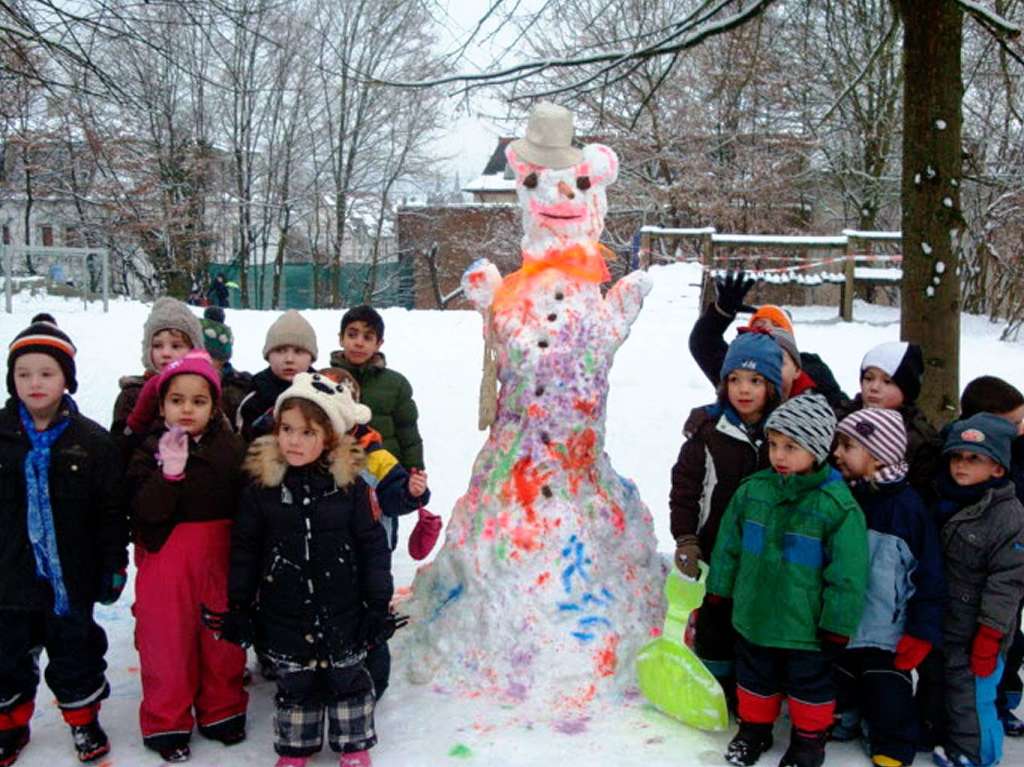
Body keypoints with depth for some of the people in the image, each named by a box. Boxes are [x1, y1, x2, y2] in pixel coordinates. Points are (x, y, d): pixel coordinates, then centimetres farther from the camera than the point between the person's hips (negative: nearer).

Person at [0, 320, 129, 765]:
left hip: (70, 575, -1)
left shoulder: (92, 441, -8)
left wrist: (114, 566, -3)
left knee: (75, 652, 14)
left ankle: (83, 720, 34)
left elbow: (111, 511, -4)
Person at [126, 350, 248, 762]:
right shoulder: (151, 451, -4)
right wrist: (170, 471, -27)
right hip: (166, 566, -1)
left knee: (224, 639, 12)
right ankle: (166, 723, 22)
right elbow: (145, 511, -15)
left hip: (220, 563, 2)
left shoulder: (232, 447, 0)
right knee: (168, 643, 5)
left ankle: (222, 711, 31)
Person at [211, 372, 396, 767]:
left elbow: (373, 545, -4)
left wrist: (379, 603, -3)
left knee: (348, 677, 15)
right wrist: (238, 607, 3)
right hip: (286, 613, 1)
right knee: (294, 682, 14)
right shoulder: (262, 486, -7)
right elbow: (244, 549, 1)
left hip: (343, 609, 0)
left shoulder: (349, 484, -9)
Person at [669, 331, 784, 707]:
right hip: (716, 551, -2)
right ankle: (717, 688, 29)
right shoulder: (708, 430, -8)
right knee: (715, 620, 12)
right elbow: (684, 486, -6)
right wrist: (686, 541, -11)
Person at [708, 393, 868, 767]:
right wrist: (719, 591, 11)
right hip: (754, 616, 4)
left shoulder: (838, 505, -18)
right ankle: (754, 728, 43)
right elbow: (729, 547, 7)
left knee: (810, 683, 16)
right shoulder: (752, 491, -5)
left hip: (806, 625, -4)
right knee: (755, 677, 22)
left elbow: (847, 573, -14)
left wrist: (837, 625, -11)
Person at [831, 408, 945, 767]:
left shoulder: (906, 506, -15)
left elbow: (930, 574, -11)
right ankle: (841, 722, 43)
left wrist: (922, 632, -10)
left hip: (887, 632, -5)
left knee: (888, 695, 8)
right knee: (838, 683, 20)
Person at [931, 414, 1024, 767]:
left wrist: (989, 638, -18)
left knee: (971, 697, -1)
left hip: (976, 632, -7)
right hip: (937, 624, 7)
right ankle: (937, 738, 38)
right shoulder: (943, 501, 5)